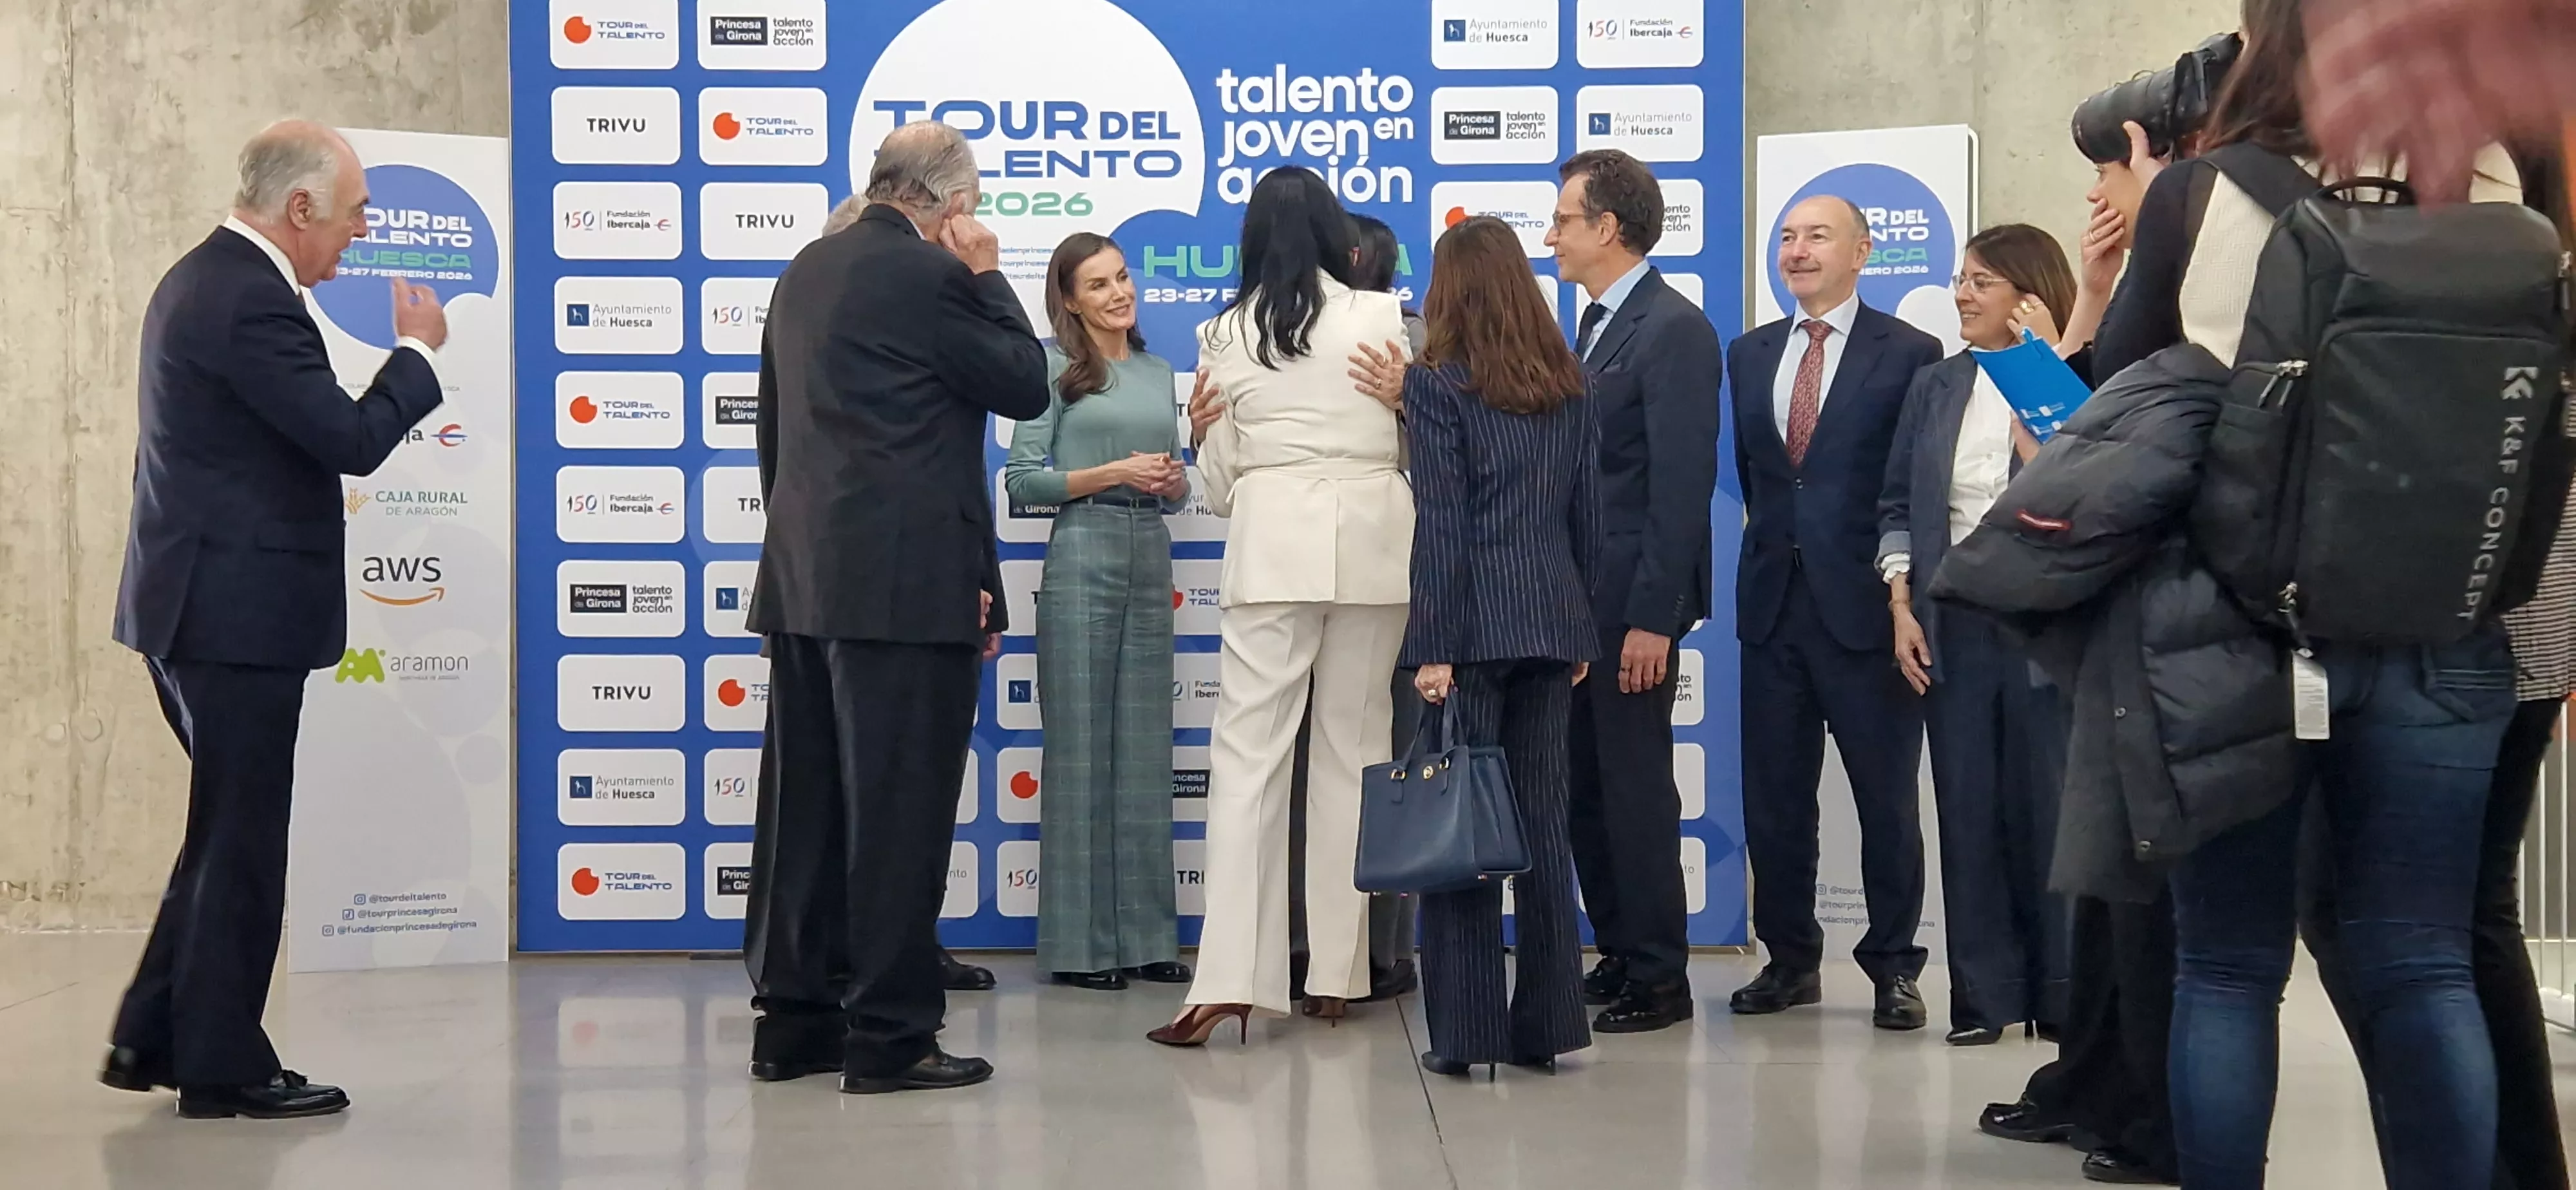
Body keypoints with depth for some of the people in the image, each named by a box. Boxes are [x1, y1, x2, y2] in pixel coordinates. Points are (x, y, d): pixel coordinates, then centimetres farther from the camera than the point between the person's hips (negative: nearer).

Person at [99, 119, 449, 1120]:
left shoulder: (205, 278, 13)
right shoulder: (252, 303, -20)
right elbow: (354, 441, -21)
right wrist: (418, 351, -6)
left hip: (197, 604, 10)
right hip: (237, 613, -10)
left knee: (230, 830, 19)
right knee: (242, 842, 1)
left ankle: (154, 1037, 25)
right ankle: (222, 1067, 12)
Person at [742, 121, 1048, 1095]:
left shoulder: (807, 271, 14)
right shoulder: (930, 276, -12)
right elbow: (1026, 387, -3)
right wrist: (987, 273, 3)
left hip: (805, 577, 8)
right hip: (907, 584, -8)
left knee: (805, 804, 11)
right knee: (898, 812, -3)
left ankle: (791, 1020, 18)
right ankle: (888, 1036, 2)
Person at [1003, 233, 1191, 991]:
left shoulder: (1159, 373, 16)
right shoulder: (1056, 369, -1)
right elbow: (1022, 479, -7)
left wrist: (1173, 480, -2)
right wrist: (1114, 473, -14)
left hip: (1151, 558, 6)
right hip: (1083, 557, -6)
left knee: (1145, 748, 7)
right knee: (1081, 744, -2)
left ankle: (1146, 936, 13)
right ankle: (1078, 943, 3)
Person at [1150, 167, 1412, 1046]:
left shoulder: (1226, 334, 4)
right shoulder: (1384, 320, 0)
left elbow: (1218, 478, 7)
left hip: (1271, 543, 0)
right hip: (1373, 543, 1)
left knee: (1248, 751, -2)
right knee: (1352, 754, 8)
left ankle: (1230, 980, -13)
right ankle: (1336, 973, 12)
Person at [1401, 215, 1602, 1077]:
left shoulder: (1438, 383, -5)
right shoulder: (1569, 386, 10)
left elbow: (1440, 523, -10)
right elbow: (1589, 517, 12)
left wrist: (1433, 646, -9)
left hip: (1474, 623, -5)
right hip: (1554, 619, 5)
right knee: (1544, 817, 8)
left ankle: (1464, 1030, 1)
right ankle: (1545, 1025, 13)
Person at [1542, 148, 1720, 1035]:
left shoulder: (1675, 330, -13)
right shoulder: (1595, 326, 16)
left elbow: (1683, 484, -18)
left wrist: (1652, 616, -21)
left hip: (1633, 600, -9)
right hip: (1578, 597, 9)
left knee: (1634, 786, -2)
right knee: (1585, 786, 12)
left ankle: (1659, 978, 8)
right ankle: (1618, 954, 23)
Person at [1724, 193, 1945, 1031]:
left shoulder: (1909, 354, -3)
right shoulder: (1750, 355, 13)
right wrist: (1773, 540, 9)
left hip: (1864, 606, -5)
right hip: (1773, 605, 5)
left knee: (1886, 797, 3)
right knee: (1773, 797, 9)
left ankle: (1894, 967, 16)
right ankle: (1790, 959, 22)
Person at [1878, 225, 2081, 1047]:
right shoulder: (1937, 387, 12)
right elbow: (1898, 505, 13)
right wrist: (1902, 607, 2)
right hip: (1951, 621, 4)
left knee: (2046, 801, 1)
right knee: (1966, 805, 5)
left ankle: (2060, 990, 13)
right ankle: (1983, 993, 12)